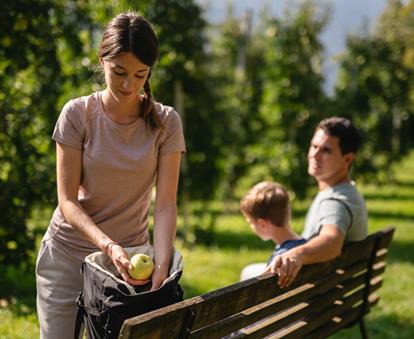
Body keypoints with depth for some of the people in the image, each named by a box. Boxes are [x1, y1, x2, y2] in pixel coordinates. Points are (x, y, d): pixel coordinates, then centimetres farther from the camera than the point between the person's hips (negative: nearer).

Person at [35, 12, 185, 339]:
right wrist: (109, 246, -27)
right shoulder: (78, 114, -9)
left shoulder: (165, 122, -7)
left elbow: (165, 204, -12)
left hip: (130, 255, 1)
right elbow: (68, 201, -11)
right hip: (67, 253, 0)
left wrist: (161, 266, -28)